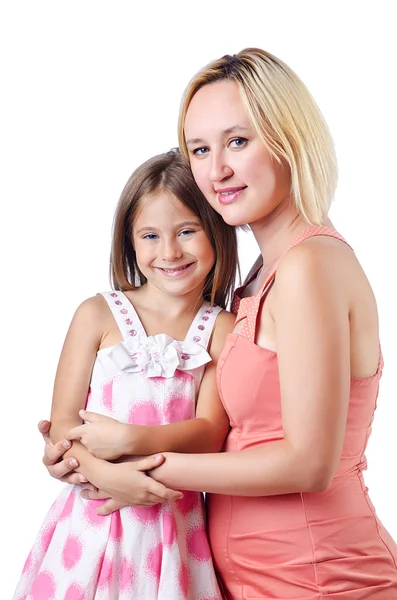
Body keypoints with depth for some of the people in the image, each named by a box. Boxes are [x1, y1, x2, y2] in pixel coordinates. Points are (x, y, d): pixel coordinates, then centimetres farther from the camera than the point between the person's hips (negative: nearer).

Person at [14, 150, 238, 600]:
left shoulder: (222, 330, 0)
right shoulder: (98, 315, -1)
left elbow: (210, 432, -7)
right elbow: (63, 424, -4)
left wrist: (128, 438, -21)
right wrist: (108, 474, -22)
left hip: (174, 524, 0)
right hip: (94, 517, 0)